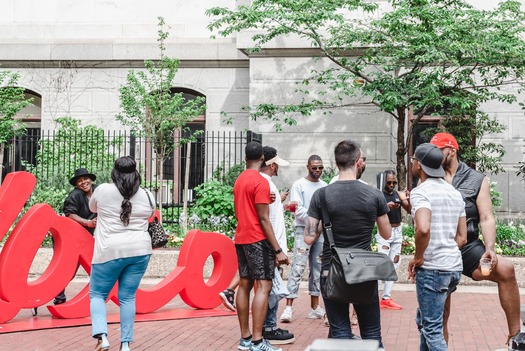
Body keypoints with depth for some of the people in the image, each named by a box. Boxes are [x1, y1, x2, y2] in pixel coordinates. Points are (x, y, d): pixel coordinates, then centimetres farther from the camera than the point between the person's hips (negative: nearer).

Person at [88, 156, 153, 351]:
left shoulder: (103, 190, -1)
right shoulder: (146, 195, 5)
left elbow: (93, 208, 18)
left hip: (110, 251, -3)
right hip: (140, 251, 3)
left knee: (97, 294, 9)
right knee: (127, 297, 9)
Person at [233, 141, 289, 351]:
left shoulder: (239, 181, 13)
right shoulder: (261, 182, -12)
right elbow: (263, 219, -16)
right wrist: (277, 250, -16)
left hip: (241, 239, 9)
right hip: (258, 240, -9)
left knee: (245, 285, 9)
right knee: (263, 286, -8)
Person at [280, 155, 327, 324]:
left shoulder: (325, 186, 12)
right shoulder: (299, 185, -4)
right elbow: (298, 210, -11)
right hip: (303, 230, -6)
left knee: (317, 270, 10)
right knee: (298, 268, -11)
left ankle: (315, 307, 17)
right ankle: (288, 308, -13)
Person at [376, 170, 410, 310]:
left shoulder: (399, 195, 8)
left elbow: (410, 210, -1)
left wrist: (409, 200, -20)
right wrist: (387, 206, -31)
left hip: (397, 232, 6)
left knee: (394, 265, 6)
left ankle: (386, 298, 11)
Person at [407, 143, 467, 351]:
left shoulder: (421, 192, -12)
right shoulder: (455, 193, 14)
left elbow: (423, 229, -29)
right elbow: (462, 238, 15)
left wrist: (417, 258, -15)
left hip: (432, 269, -8)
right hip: (454, 267, 9)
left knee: (432, 329, -1)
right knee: (424, 320, 23)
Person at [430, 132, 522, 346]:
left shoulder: (476, 180, 6)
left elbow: (487, 219, -1)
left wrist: (490, 249, -16)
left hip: (467, 247, -2)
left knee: (505, 269, -28)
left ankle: (515, 336, -19)